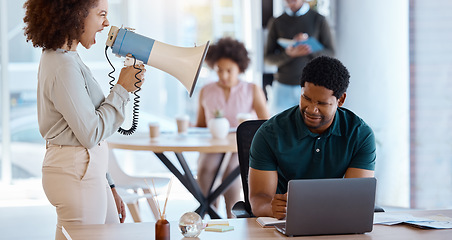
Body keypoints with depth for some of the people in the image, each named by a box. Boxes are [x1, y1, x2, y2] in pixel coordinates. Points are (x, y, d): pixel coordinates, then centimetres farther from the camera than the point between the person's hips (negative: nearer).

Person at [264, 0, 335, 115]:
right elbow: (268, 58, 5)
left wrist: (309, 48, -18)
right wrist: (288, 53, -16)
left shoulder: (318, 20, 3)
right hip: (283, 87, 1)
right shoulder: (276, 23, 7)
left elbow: (330, 53, 2)